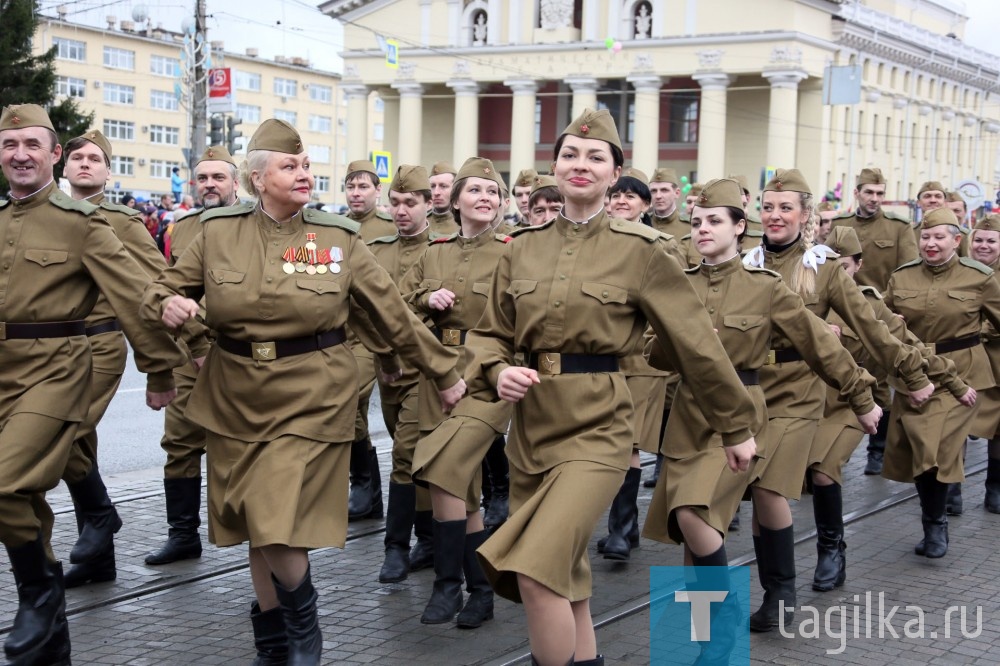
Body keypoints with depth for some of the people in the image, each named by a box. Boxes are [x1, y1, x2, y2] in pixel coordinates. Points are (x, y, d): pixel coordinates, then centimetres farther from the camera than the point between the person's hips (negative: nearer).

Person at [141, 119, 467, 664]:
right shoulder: (218, 232, 1)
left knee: (280, 526, -12)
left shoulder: (339, 239, -2)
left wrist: (444, 374, 9)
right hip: (235, 399, 3)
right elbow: (161, 290, 8)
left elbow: (394, 316, 5)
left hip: (311, 398, -3)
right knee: (253, 526, 11)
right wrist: (167, 304, -16)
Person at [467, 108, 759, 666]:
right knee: (563, 576, 15)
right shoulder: (524, 248, 7)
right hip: (531, 421, 5)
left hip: (596, 426, -5)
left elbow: (696, 342, -1)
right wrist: (498, 372, -9)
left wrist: (737, 426, 4)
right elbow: (491, 333, 14)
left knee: (537, 572, -19)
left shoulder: (640, 250, -6)